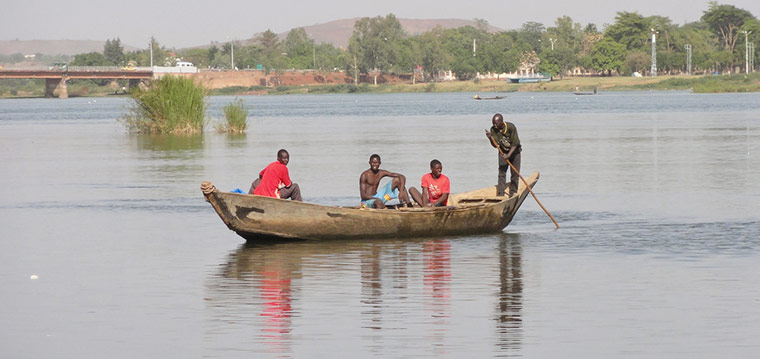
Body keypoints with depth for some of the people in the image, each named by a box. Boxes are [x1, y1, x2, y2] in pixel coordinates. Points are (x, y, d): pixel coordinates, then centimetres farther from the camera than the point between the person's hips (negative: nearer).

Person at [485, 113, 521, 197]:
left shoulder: (511, 127, -28)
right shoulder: (493, 129, -18)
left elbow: (515, 143, -26)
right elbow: (495, 145, -18)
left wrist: (509, 155, -36)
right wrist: (490, 138, -37)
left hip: (514, 151, -2)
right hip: (503, 152, 2)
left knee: (515, 173, -1)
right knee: (502, 172, -8)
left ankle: (512, 194, 10)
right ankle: (500, 194, -10)